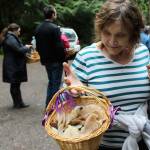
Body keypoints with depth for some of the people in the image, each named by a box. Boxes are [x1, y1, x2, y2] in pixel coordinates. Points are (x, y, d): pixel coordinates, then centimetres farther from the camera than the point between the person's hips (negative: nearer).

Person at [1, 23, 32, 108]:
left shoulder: (11, 38, 16)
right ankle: (18, 103, 5)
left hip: (14, 65, 10)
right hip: (13, 67, -10)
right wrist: (27, 48, -5)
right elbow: (19, 50, -22)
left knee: (15, 85, 14)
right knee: (15, 85, -2)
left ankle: (18, 103, 21)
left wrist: (25, 47, 9)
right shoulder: (11, 39, -17)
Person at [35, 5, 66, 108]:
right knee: (56, 84, 3)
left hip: (46, 60, 8)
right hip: (56, 61, -7)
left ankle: (48, 105, 23)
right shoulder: (54, 28, -19)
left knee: (51, 82, 20)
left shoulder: (38, 28, 5)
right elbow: (59, 46, -21)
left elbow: (38, 46, 11)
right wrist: (63, 59, -10)